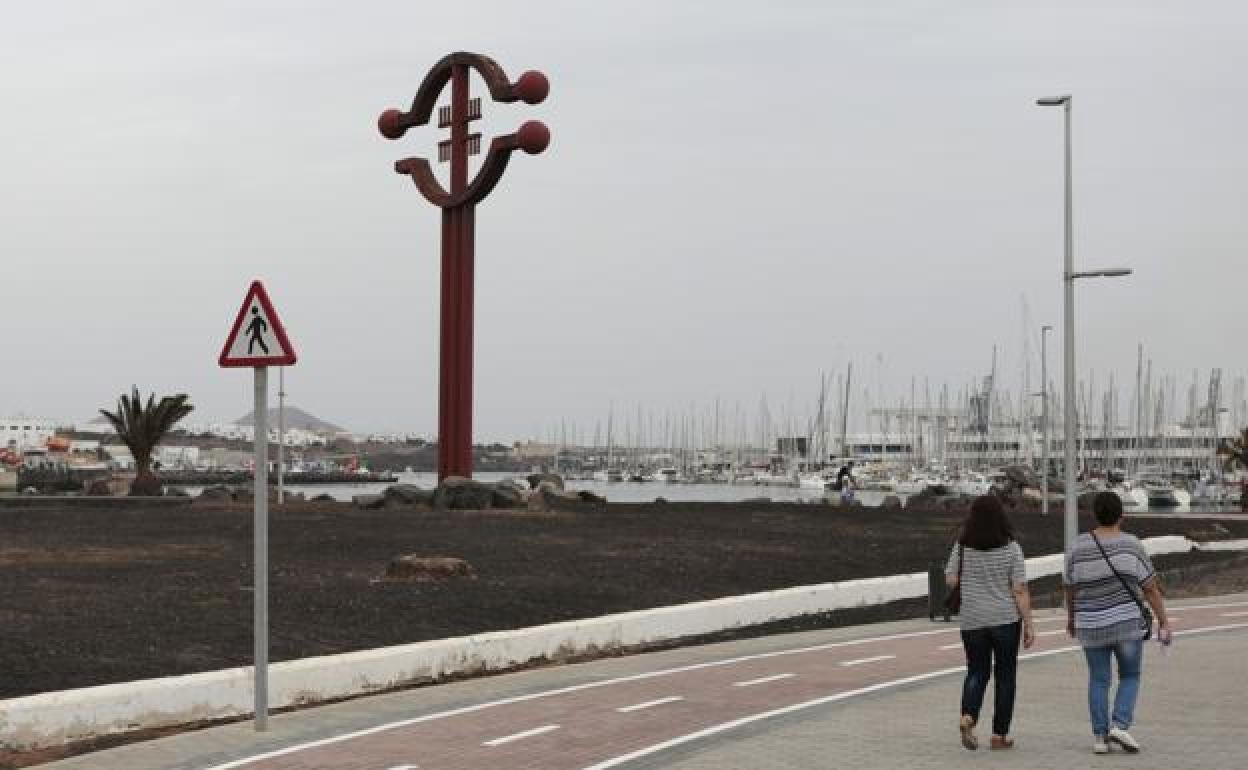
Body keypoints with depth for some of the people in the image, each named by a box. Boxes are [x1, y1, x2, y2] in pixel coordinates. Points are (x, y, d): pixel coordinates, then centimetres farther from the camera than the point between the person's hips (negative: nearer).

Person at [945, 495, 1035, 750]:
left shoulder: (962, 546, -4)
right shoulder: (1011, 547, -9)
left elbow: (950, 580, -1)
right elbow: (1020, 590, -10)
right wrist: (1029, 624, -4)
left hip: (972, 620, 2)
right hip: (1006, 619, -2)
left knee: (977, 671, 15)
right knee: (1005, 674, 10)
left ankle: (968, 716, -10)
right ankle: (999, 734, 11)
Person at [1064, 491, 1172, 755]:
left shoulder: (1079, 546, -2)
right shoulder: (1131, 545, -7)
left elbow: (1071, 588, 8)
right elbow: (1151, 588, -6)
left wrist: (1071, 618, 23)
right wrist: (1164, 623, -1)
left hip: (1092, 626, 2)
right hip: (1126, 623, -2)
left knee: (1099, 680, 13)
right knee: (1130, 677, 13)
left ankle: (1100, 738, 8)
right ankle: (1120, 726, -5)